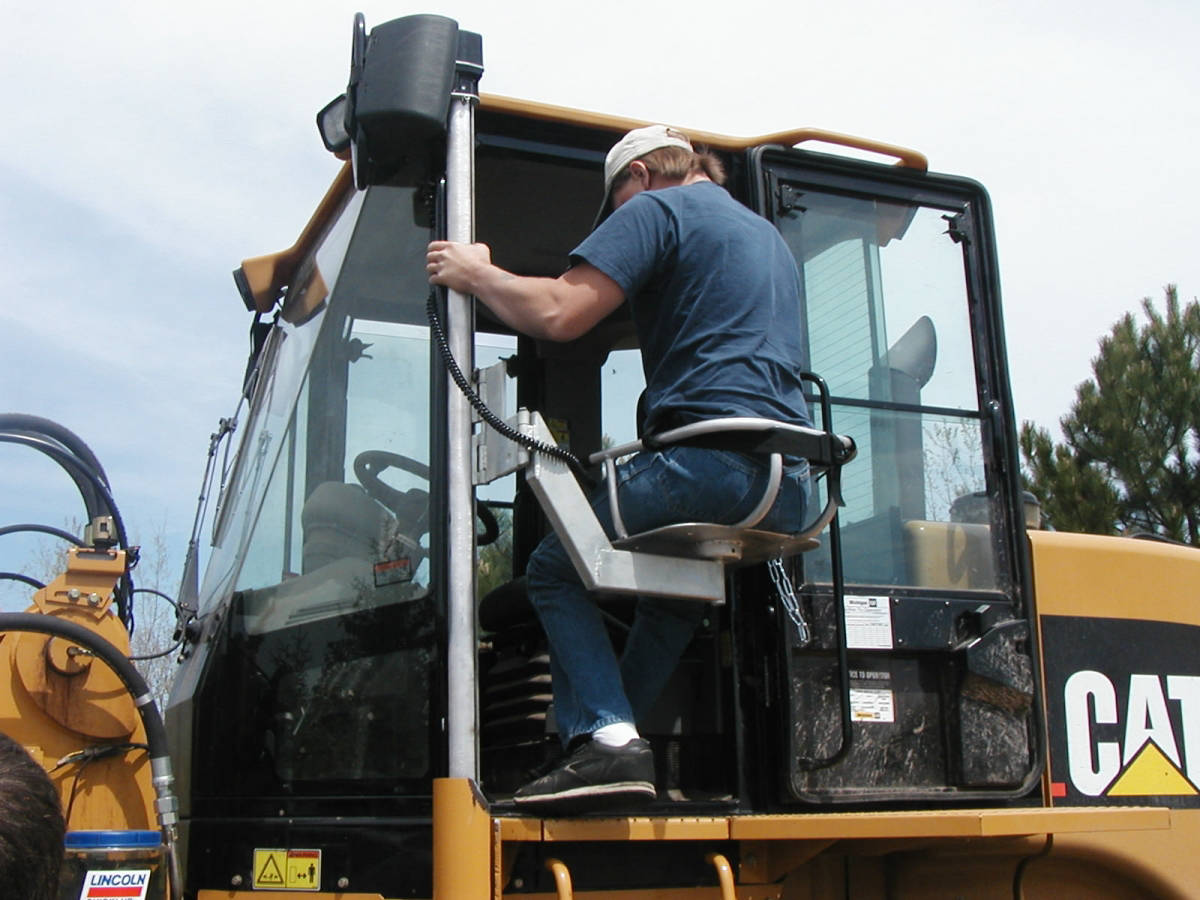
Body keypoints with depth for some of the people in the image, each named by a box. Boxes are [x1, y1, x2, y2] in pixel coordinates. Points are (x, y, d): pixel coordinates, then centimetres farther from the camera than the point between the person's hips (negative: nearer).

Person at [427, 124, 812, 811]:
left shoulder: (656, 208, 4)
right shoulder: (770, 235, 30)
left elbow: (559, 314, -8)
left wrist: (474, 273, 8)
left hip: (707, 460, -8)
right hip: (793, 486, 8)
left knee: (558, 569, 9)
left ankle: (606, 740, -8)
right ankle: (625, 740, 19)